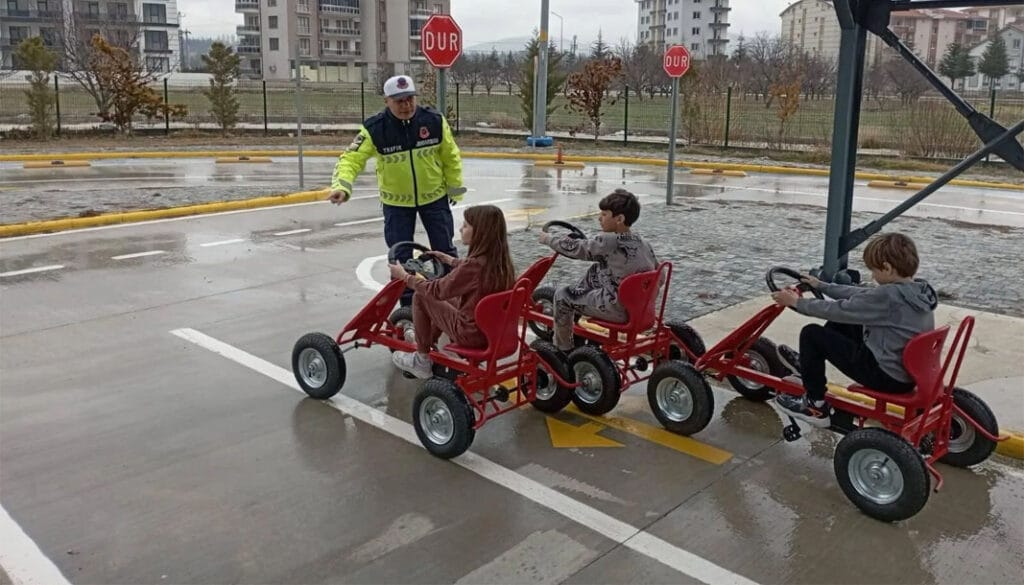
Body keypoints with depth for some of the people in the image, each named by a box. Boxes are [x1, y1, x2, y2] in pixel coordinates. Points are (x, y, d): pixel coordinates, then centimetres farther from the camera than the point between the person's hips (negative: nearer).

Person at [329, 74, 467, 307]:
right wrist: (341, 186, -39)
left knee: (445, 250, 9)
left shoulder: (435, 121, -14)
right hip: (396, 201, -1)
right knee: (401, 257, 4)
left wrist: (455, 188, 5)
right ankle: (408, 305, 21)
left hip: (434, 196, 1)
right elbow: (351, 159, -21)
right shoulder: (374, 129, -19)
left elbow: (450, 156, -1)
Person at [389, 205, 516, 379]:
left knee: (421, 297, 6)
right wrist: (450, 260, 33)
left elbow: (436, 290, -14)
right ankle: (429, 346, 36)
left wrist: (404, 276, -1)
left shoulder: (474, 265, -26)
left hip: (471, 334, -8)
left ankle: (422, 361, 16)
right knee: (445, 297, 25)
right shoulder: (500, 260, -4)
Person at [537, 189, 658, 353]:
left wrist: (548, 239, 4)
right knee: (595, 271, 24)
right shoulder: (643, 243, 0)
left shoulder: (608, 242, -21)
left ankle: (563, 349, 21)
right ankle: (573, 319, 36)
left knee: (562, 295, 7)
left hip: (617, 310, -8)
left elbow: (574, 248, -12)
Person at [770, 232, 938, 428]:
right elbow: (861, 295, 12)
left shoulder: (888, 296, -25)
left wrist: (797, 302, -3)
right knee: (841, 322, 20)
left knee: (812, 334, -3)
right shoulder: (918, 290, 2)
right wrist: (822, 286, 20)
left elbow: (840, 309, -17)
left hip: (885, 376, -9)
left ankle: (815, 406, 8)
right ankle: (808, 365, 38)